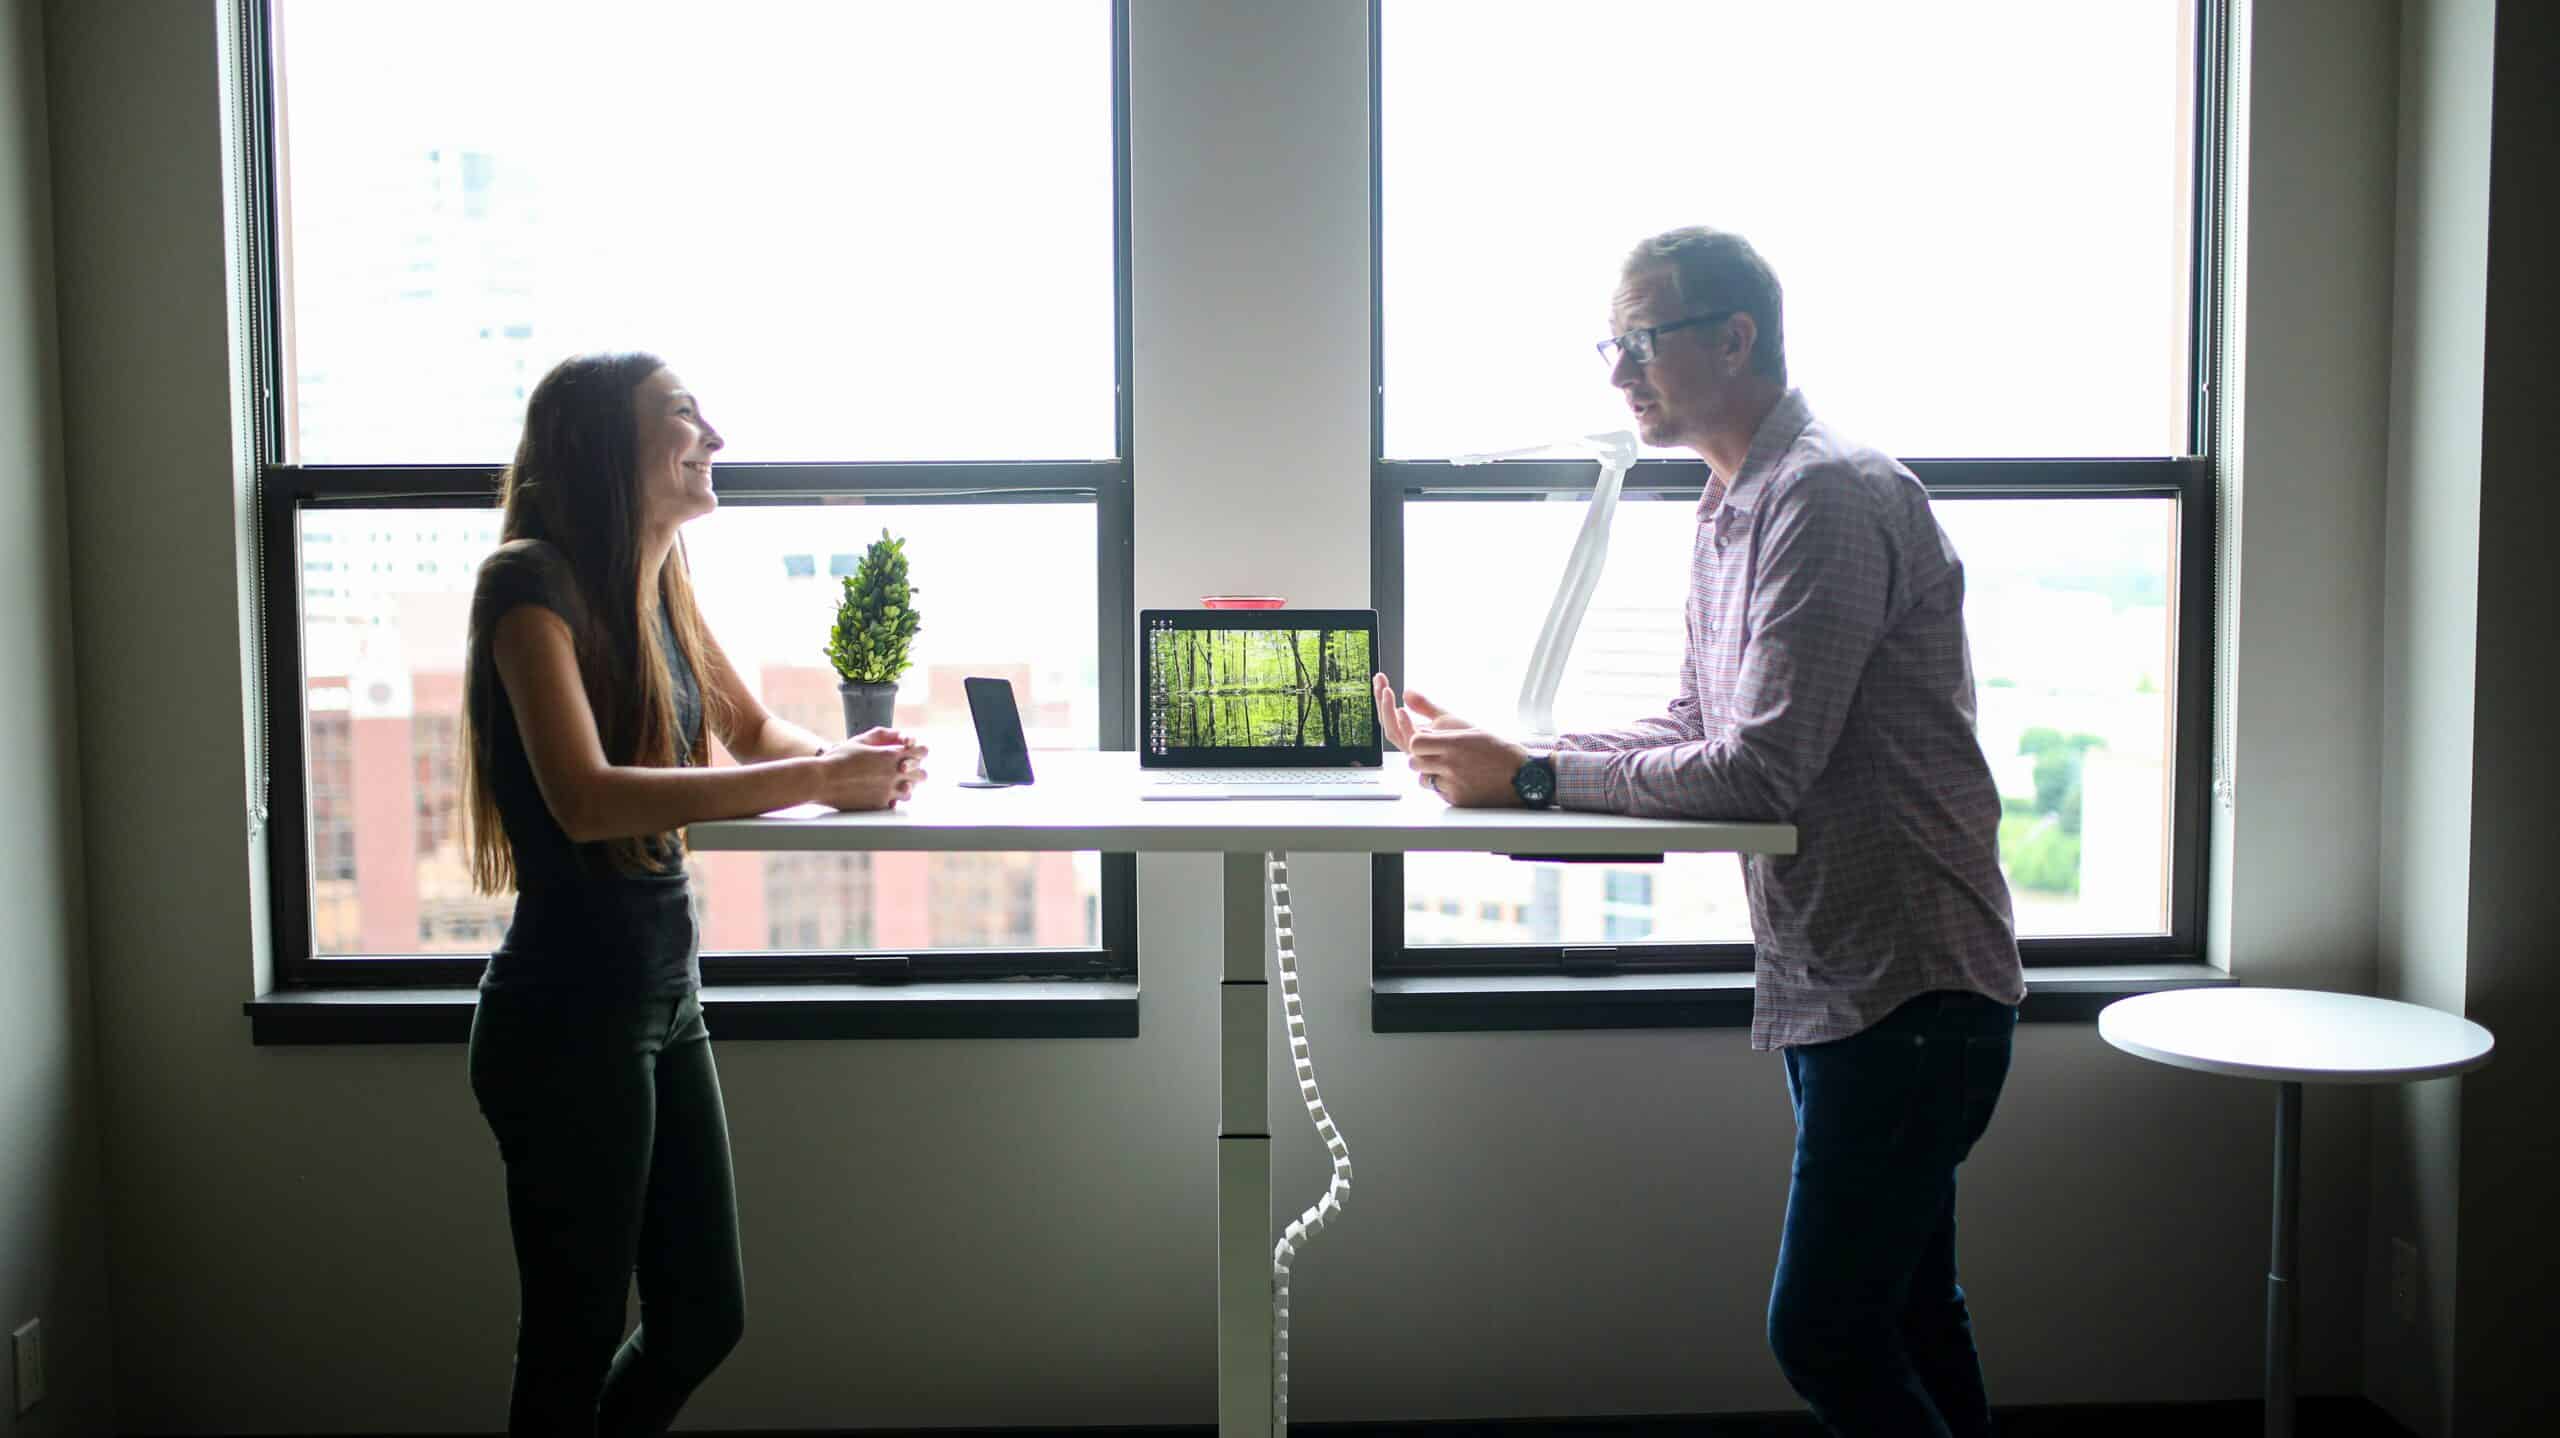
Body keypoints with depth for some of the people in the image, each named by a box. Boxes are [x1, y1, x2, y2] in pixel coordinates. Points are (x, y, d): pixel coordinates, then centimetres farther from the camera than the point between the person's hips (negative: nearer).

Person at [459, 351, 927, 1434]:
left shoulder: (657, 587, 10)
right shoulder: (532, 581, -15)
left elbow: (751, 728, 21)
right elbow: (587, 798, -26)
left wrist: (853, 756, -1)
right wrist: (817, 781, -26)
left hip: (666, 991, 8)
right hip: (570, 1010, -8)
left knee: (703, 1320, 16)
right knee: (576, 1343, 5)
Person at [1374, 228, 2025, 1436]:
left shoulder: (1828, 497, -18)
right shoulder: (1732, 508, 14)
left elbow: (1762, 770, -23)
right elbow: (1697, 731, 14)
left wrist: (1530, 780, -18)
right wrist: (1487, 753, 3)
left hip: (1907, 988, -10)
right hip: (1830, 984, 10)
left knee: (1821, 1330, -7)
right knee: (1903, 1314, 17)